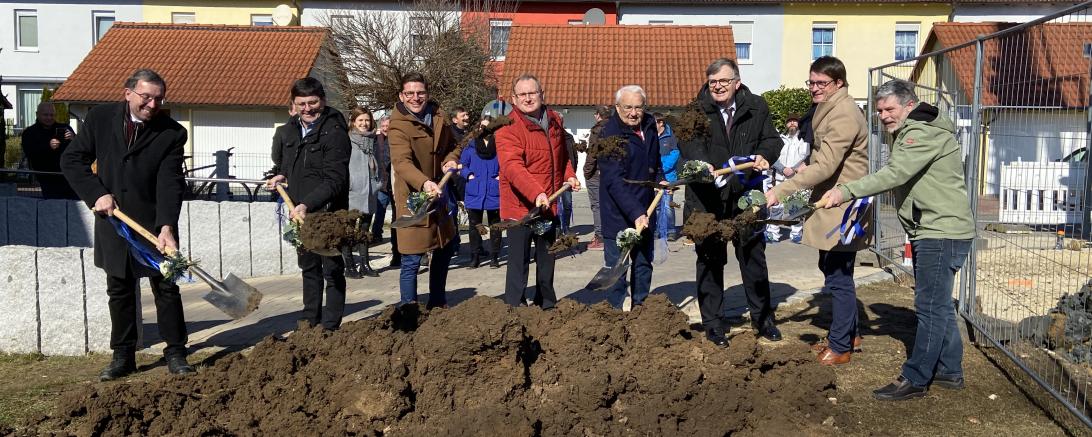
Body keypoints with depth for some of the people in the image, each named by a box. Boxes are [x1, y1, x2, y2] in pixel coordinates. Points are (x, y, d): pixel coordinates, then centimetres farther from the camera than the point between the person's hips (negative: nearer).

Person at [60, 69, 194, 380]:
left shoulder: (172, 133, -9)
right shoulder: (100, 118, -2)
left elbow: (170, 184, -16)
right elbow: (72, 159, 4)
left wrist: (167, 227, -28)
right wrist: (97, 194, -10)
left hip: (155, 224, -2)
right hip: (113, 222, 2)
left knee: (167, 288, 4)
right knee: (119, 291, 11)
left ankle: (175, 353, 15)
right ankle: (123, 356, 22)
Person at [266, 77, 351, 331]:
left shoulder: (335, 133, -16)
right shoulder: (285, 133, 7)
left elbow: (334, 181, -23)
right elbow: (279, 162, 29)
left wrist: (307, 205, -32)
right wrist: (278, 175, 8)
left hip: (327, 212, -7)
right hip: (299, 213, 7)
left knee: (332, 269, 0)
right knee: (308, 266, 19)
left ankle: (330, 325, 8)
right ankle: (309, 318, 32)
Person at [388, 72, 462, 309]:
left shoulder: (439, 117, 4)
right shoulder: (398, 126, -17)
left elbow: (453, 145, 18)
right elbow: (402, 162, -32)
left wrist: (451, 159, -6)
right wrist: (424, 183, -50)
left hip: (439, 194, 8)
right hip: (413, 196, -8)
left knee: (445, 249, 20)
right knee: (411, 261, -8)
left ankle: (438, 304, 37)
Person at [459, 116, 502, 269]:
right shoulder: (471, 145, 5)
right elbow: (462, 164, 11)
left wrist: (502, 176, -11)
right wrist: (468, 175, -6)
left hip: (494, 193, -2)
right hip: (474, 193, 2)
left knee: (495, 225, 7)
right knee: (474, 225, 7)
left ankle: (494, 257, 16)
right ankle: (475, 256, 15)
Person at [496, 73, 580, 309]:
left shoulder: (555, 121, 6)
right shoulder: (507, 128, -16)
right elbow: (513, 167, -30)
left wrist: (569, 175, 5)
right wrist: (536, 194, -43)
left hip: (549, 206, 7)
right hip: (520, 206, -7)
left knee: (547, 260, 20)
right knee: (519, 262, -4)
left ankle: (547, 305, 37)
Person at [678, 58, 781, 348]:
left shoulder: (756, 108, 2)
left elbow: (772, 139, 6)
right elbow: (688, 143, -20)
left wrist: (764, 156, -16)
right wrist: (704, 167, -39)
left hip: (745, 196, 2)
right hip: (707, 198, -2)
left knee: (753, 256, 13)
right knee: (710, 259, 7)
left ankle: (762, 318, 30)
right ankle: (713, 324, 19)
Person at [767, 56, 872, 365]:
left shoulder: (844, 115, -20)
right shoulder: (829, 109, 14)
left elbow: (824, 166, -29)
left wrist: (781, 191, -29)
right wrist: (801, 172, 11)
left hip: (842, 208, -11)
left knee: (838, 276, -3)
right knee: (830, 268, 19)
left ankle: (840, 346, 9)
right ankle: (850, 334, 32)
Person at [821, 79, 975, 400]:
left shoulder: (924, 133, -17)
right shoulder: (909, 132, 17)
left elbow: (894, 174, -30)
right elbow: (898, 178, 15)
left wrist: (847, 191, -34)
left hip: (943, 232, -11)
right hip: (930, 231, 11)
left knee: (930, 306, -6)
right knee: (938, 304, 17)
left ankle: (915, 379, -1)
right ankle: (949, 371, 28)